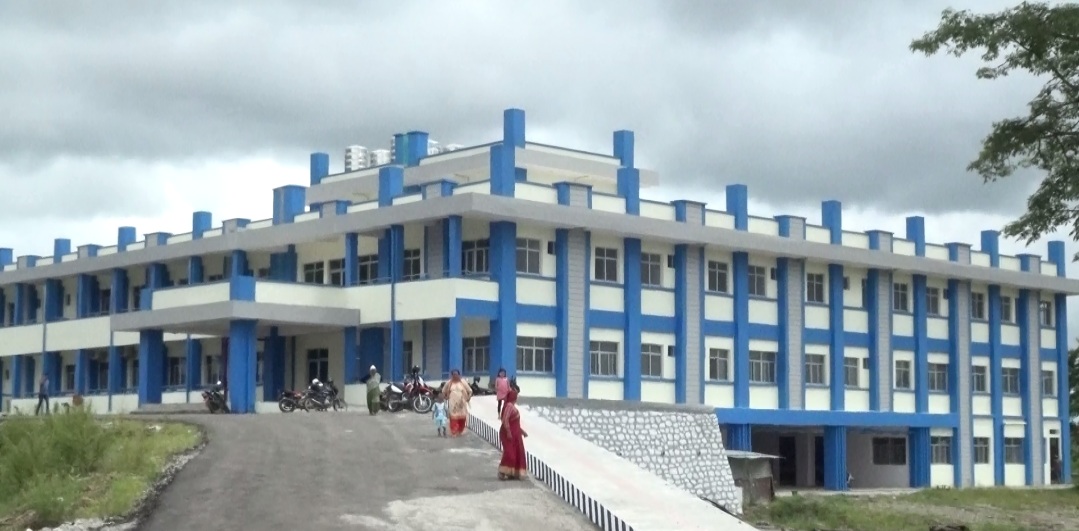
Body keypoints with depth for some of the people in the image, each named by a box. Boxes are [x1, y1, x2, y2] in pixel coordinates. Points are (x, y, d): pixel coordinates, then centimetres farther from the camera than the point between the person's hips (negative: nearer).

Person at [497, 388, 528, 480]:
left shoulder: (512, 406, 15)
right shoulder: (509, 405, -16)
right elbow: (505, 420, -25)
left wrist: (522, 431, 24)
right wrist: (508, 432, -27)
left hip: (515, 433, 10)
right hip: (509, 433, -10)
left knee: (517, 453, 10)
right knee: (509, 452, -13)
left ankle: (513, 473, 14)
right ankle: (502, 472, -12)